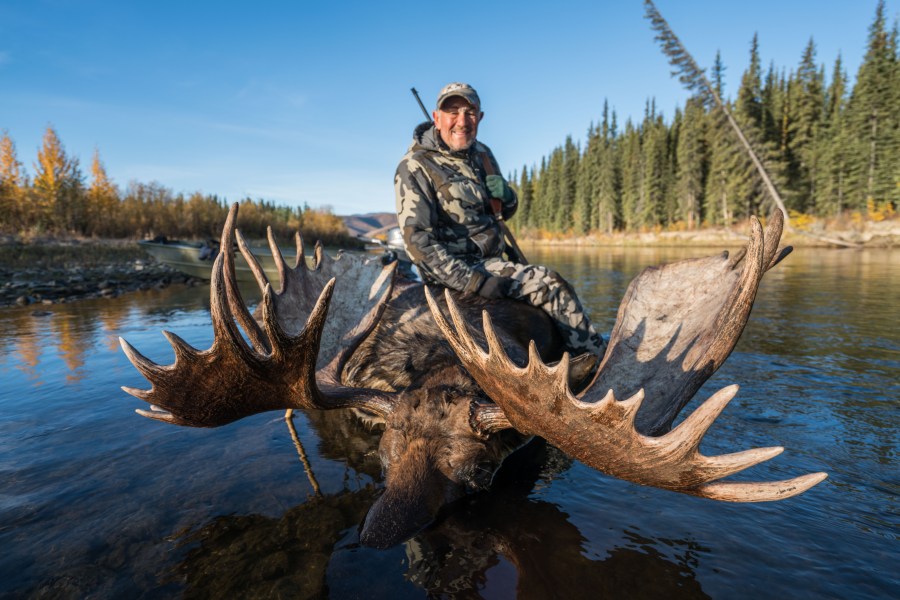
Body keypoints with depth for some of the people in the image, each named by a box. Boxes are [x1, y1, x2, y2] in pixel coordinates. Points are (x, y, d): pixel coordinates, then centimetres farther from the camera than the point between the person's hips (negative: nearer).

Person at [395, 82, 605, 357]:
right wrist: (473, 280, -27)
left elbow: (507, 211, 19)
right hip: (455, 270, -8)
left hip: (492, 260, 8)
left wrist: (506, 195, -7)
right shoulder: (415, 167, -13)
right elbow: (418, 241, -20)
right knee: (549, 284, -19)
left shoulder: (482, 154, 10)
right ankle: (601, 358, -4)